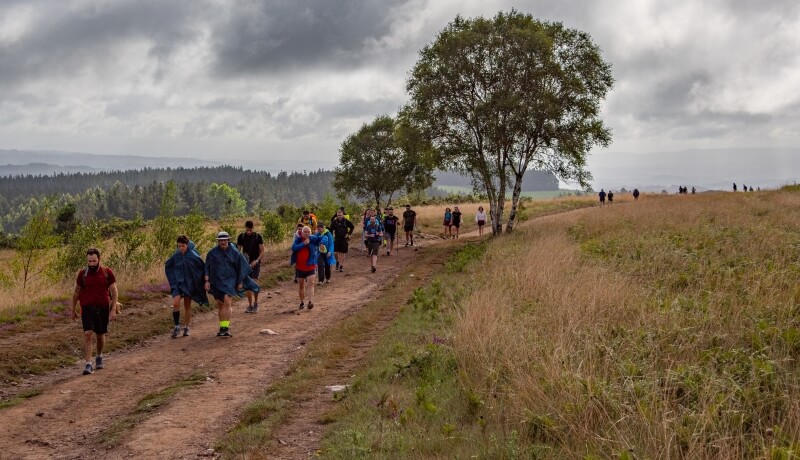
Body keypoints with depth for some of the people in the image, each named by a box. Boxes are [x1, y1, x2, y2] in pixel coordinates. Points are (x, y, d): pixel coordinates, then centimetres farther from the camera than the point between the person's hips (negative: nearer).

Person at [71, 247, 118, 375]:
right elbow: (76, 292, 10)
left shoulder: (107, 272, -3)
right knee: (87, 334, -15)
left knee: (100, 335, 13)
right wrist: (73, 310, 14)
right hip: (87, 308, -1)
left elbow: (114, 292, -1)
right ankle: (88, 365, -13)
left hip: (103, 308, 1)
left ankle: (99, 356, 40)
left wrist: (113, 309, -9)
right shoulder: (82, 273, -1)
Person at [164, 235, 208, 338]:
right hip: (178, 282, 1)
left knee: (187, 306, 7)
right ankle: (177, 327, -7)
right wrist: (172, 278, 13)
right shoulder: (176, 256, -3)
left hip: (189, 283, -1)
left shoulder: (194, 256, -10)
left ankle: (186, 328, 22)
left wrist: (204, 282, 3)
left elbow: (203, 267, 1)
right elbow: (168, 265, 15)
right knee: (175, 303, -18)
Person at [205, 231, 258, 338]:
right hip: (217, 282, 3)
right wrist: (207, 281, -1)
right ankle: (222, 327, 19)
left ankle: (226, 327, -21)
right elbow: (207, 268, 5)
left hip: (230, 281, -3)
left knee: (227, 302, -18)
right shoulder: (212, 253, 0)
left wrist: (240, 282, 3)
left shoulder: (234, 252, -3)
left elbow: (242, 267, 4)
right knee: (220, 305, 9)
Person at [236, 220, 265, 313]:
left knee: (254, 283, -12)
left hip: (255, 263, -3)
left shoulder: (258, 236, -4)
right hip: (245, 263, 3)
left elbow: (262, 250, -3)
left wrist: (257, 260, -17)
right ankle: (250, 305, 12)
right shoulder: (241, 237, 2)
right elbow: (238, 250, 8)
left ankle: (255, 304, 4)